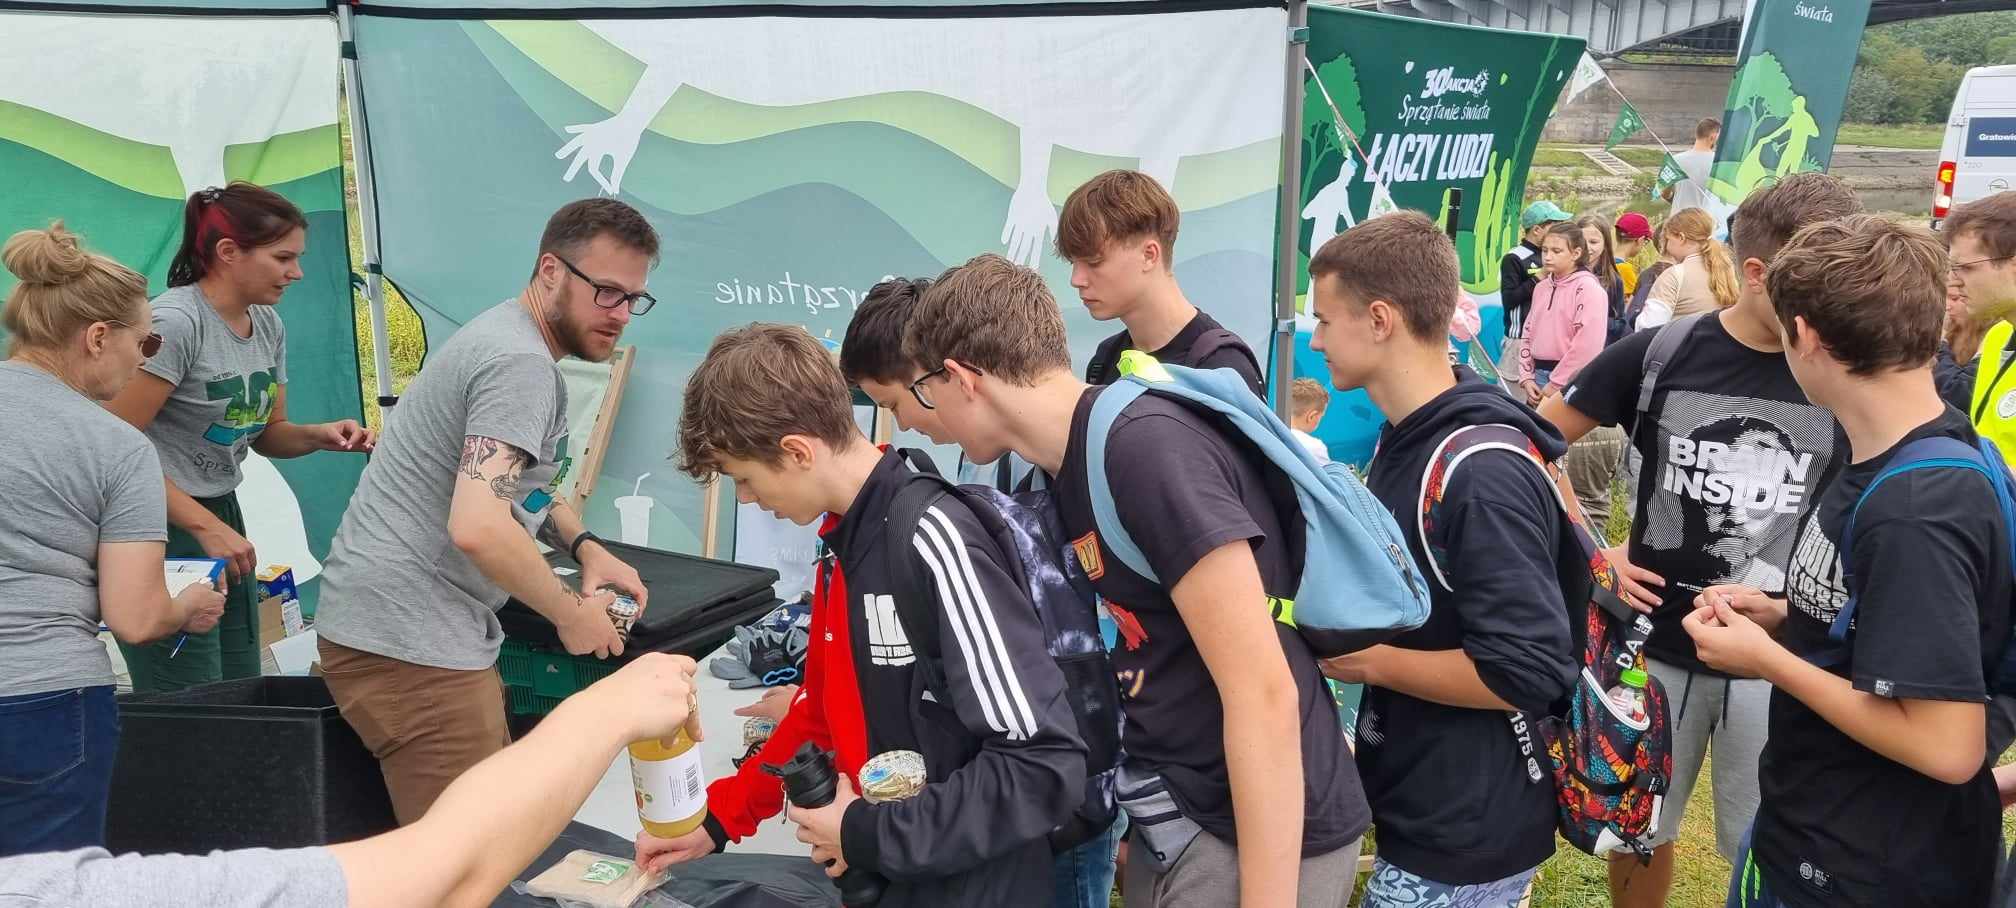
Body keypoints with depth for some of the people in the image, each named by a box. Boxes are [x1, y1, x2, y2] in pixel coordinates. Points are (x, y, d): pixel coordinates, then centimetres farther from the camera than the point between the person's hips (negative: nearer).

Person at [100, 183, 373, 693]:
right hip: (160, 529, -8)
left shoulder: (268, 325, 7)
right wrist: (205, 526, -22)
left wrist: (318, 436, -4)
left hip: (222, 517, 8)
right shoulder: (174, 321, -18)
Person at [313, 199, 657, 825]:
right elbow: (478, 527, -29)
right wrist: (570, 613, -14)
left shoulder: (508, 337, 15)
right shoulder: (522, 364, -18)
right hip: (411, 642, -11)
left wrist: (586, 548, 12)